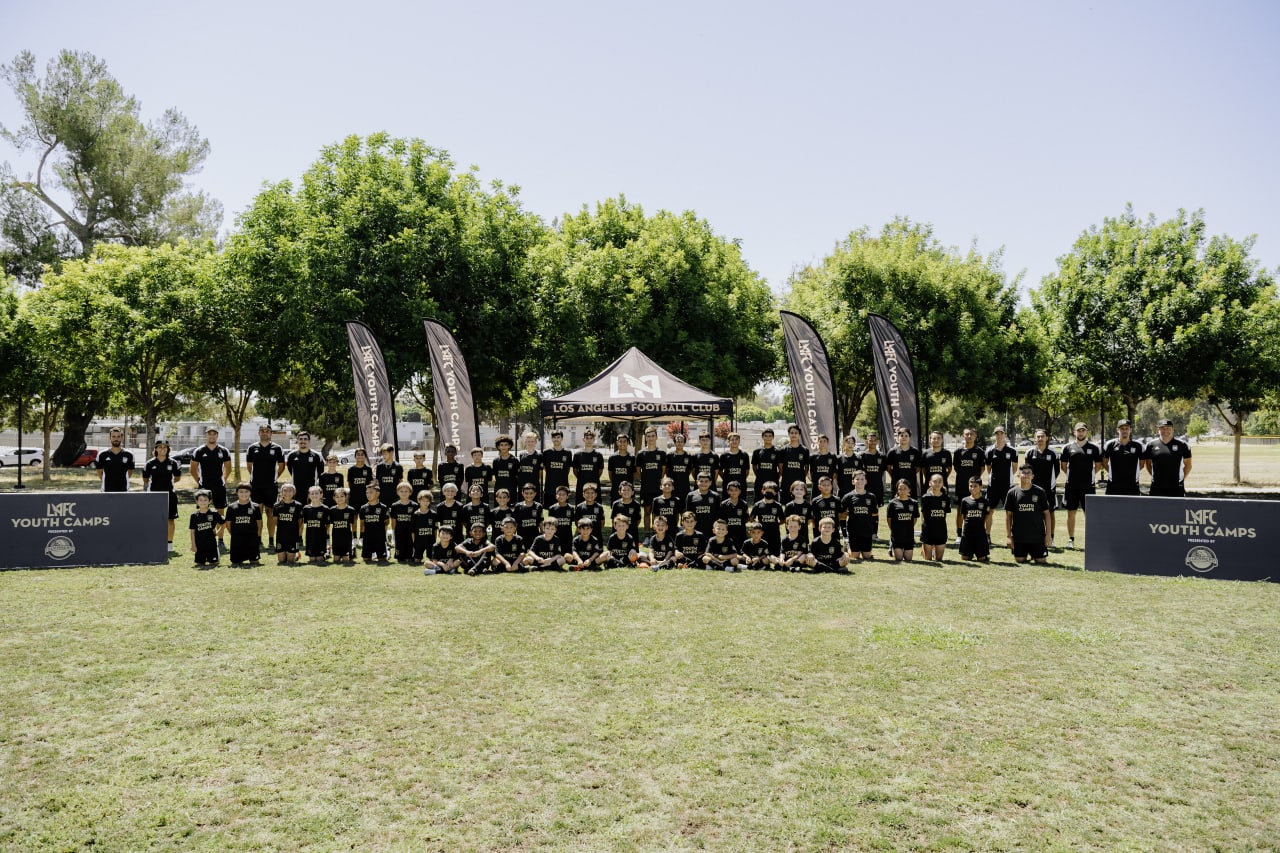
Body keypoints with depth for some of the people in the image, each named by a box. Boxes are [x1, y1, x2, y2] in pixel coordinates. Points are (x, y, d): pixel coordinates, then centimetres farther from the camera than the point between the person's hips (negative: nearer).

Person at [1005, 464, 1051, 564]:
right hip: (1019, 537, 0)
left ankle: (1034, 555, 32)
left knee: (1042, 561, 0)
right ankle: (1028, 555, 35)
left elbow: (1046, 513, 4)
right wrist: (1008, 535, 0)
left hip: (1038, 536, 0)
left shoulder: (1040, 492, -1)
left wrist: (1048, 534, 0)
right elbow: (1008, 515, 4)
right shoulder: (1012, 493, 0)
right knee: (1019, 560, 3)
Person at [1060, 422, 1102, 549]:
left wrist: (1088, 475, 5)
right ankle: (1071, 540, 12)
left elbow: (1098, 465, 10)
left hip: (1088, 486, -1)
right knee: (1071, 512, 5)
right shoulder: (1067, 447, 4)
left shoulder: (1094, 448, 2)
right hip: (1071, 486, 1)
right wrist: (1072, 475, 8)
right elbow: (1063, 465, 12)